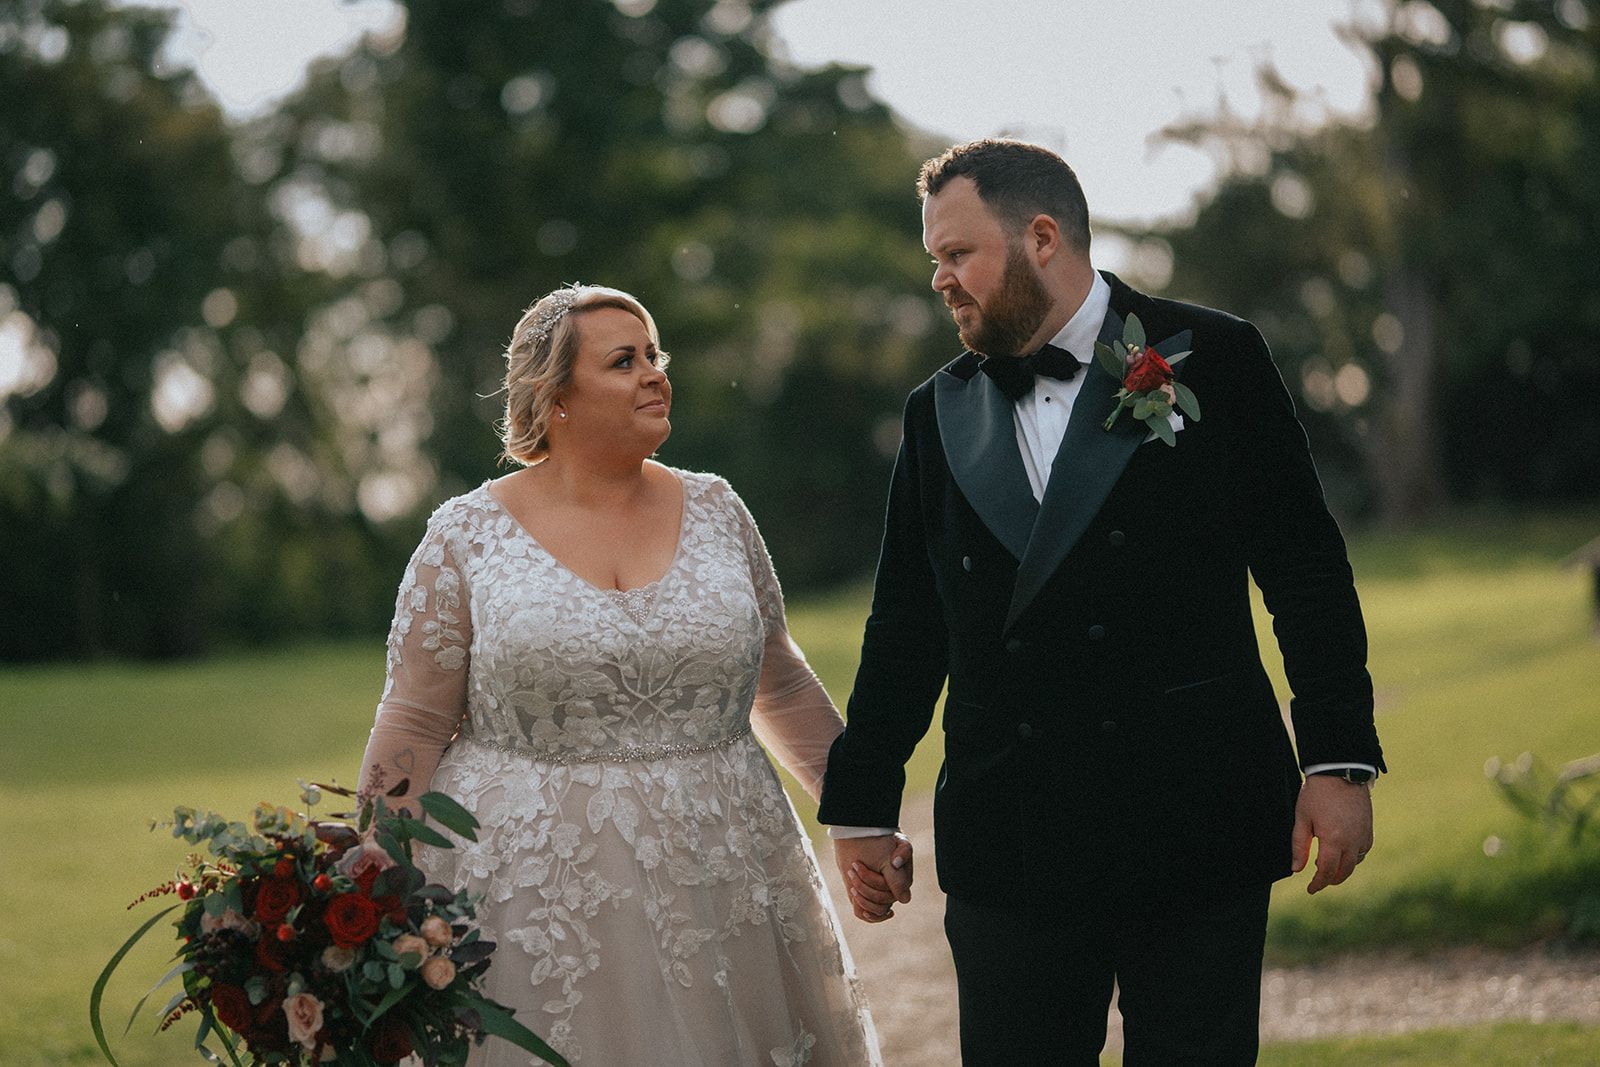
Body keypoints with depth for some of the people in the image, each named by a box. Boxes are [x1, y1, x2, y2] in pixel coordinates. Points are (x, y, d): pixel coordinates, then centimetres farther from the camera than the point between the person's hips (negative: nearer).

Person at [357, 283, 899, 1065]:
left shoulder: (713, 512, 7)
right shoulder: (468, 534, -2)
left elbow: (781, 686, 16)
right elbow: (414, 729, -1)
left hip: (715, 879, 3)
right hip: (538, 893, -3)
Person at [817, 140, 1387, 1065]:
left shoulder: (1214, 360, 1)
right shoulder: (939, 414, 11)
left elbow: (1306, 570, -1)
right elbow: (907, 627, 15)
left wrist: (1340, 759, -6)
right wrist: (862, 806, 15)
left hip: (1197, 825, -3)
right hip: (1010, 845, 3)